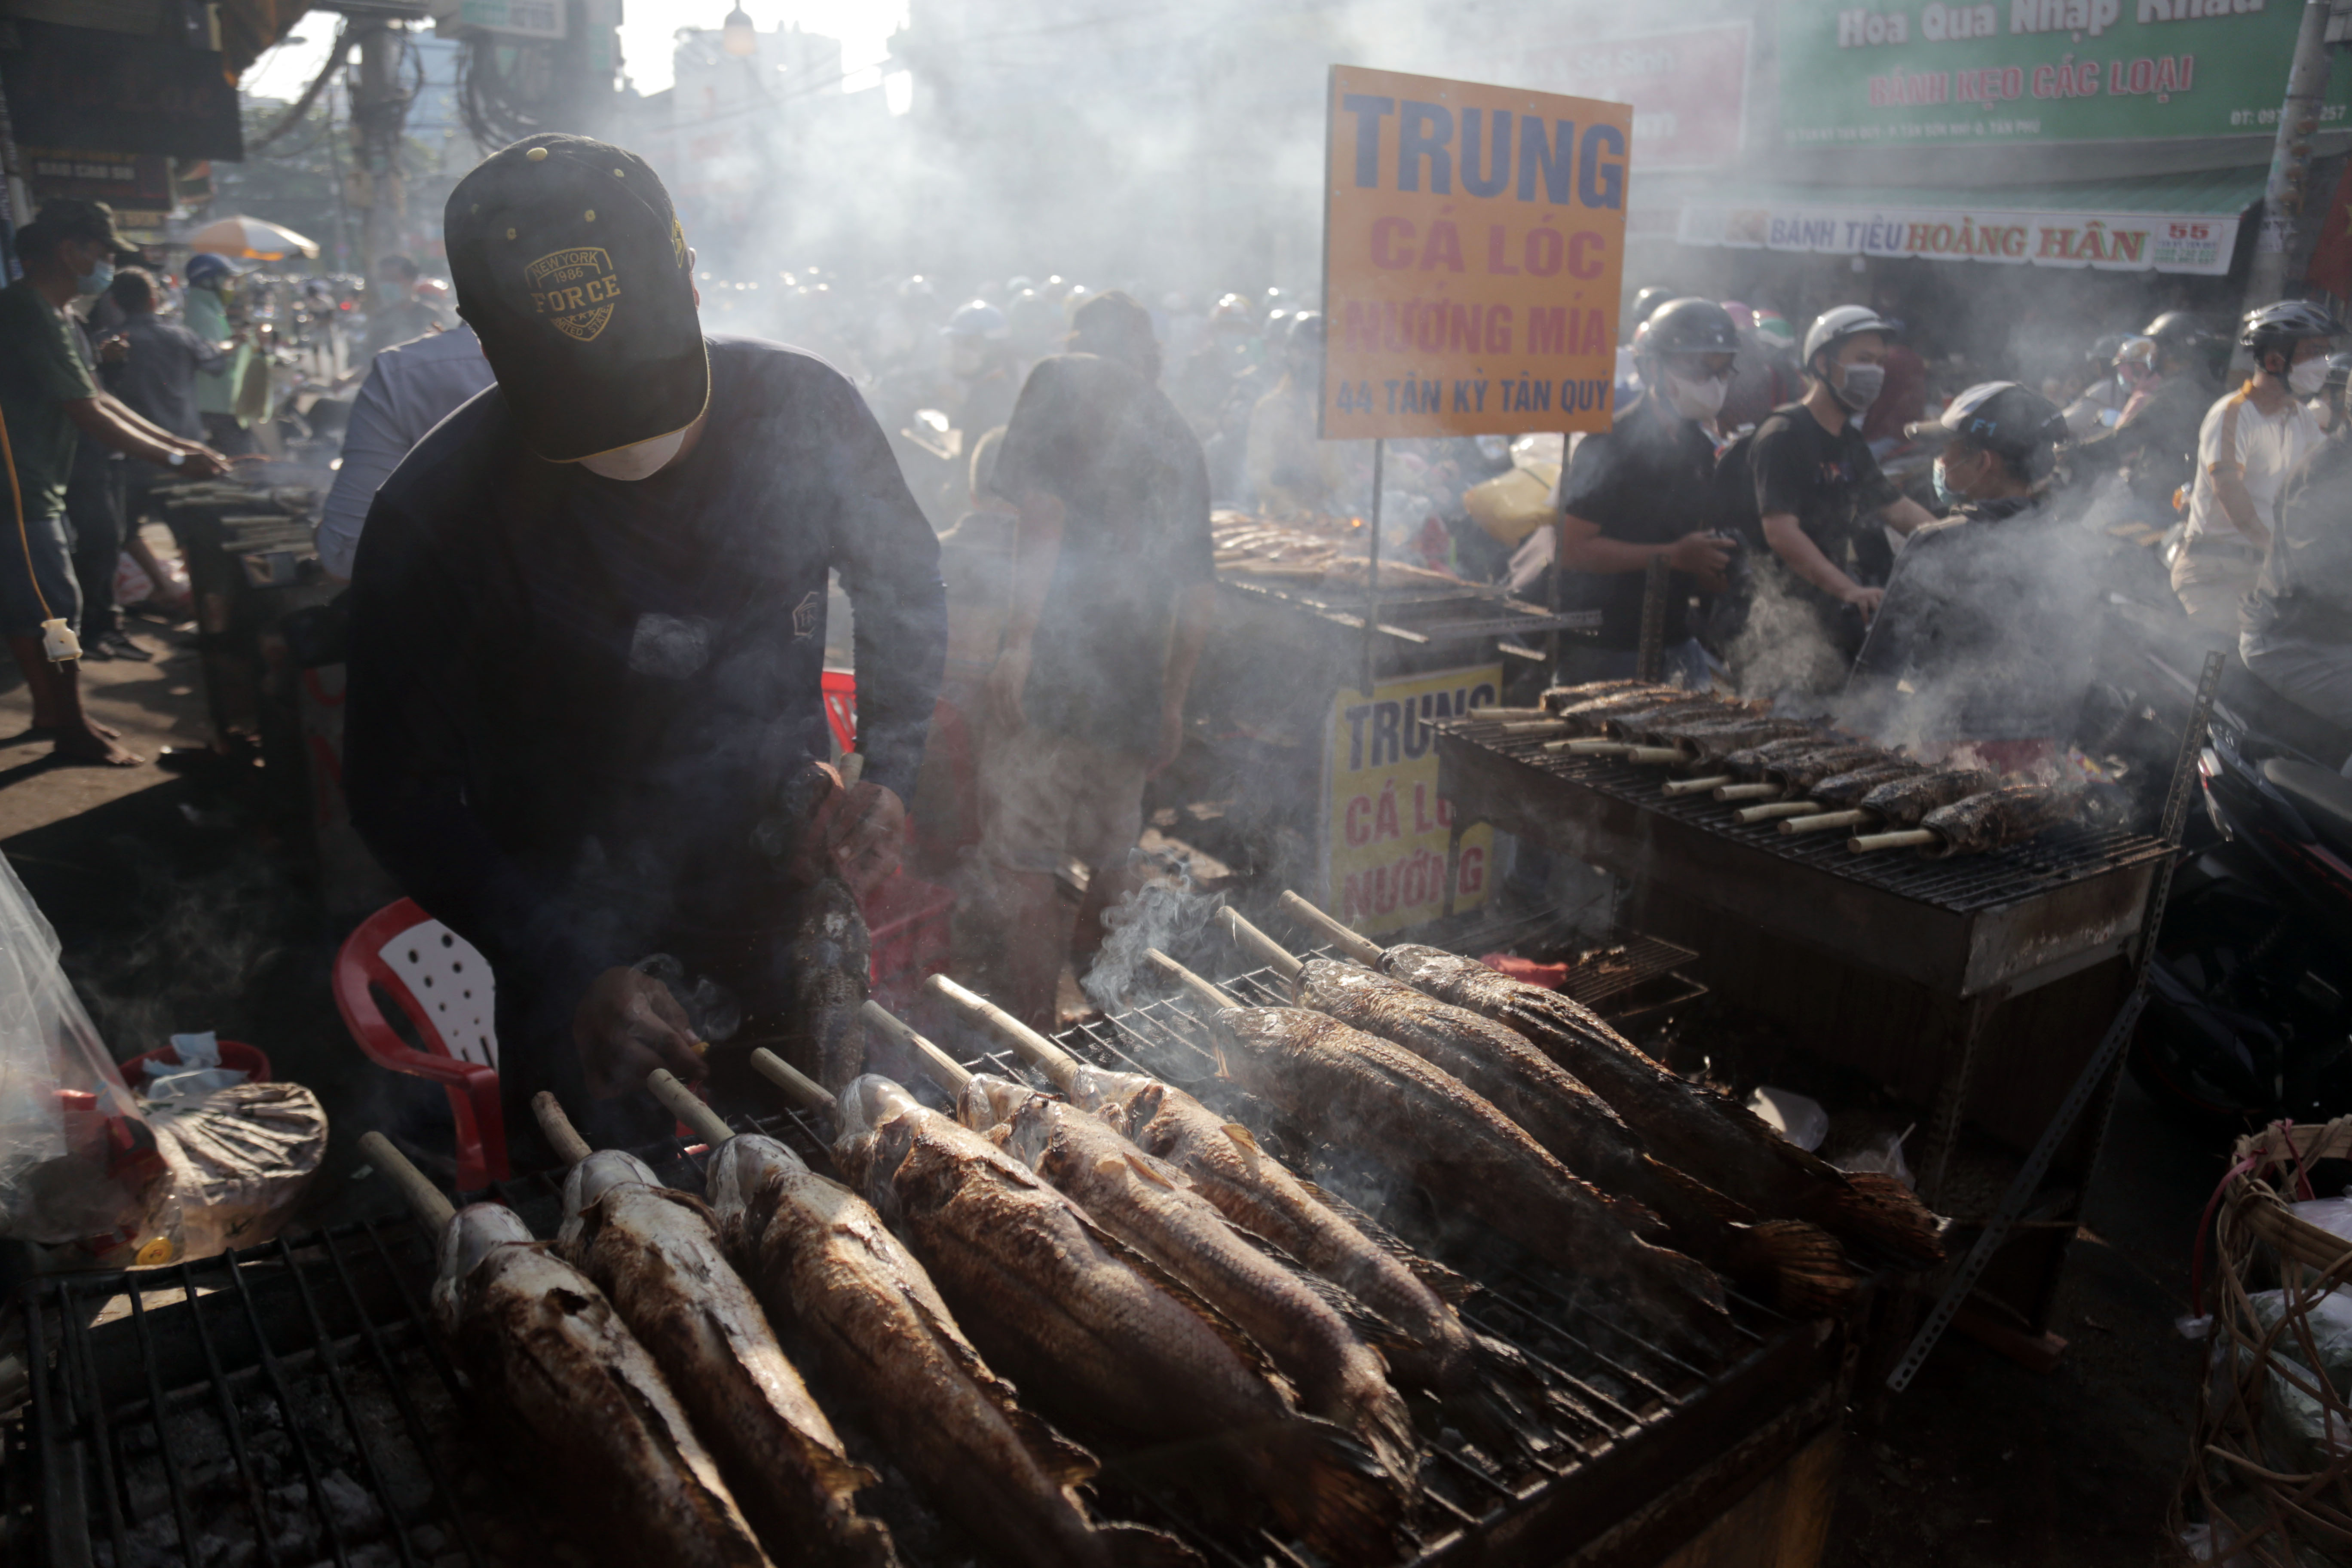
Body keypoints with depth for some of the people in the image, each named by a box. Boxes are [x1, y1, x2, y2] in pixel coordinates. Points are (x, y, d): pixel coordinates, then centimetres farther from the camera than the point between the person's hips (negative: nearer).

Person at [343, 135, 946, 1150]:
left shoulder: (802, 411, -15)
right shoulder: (433, 515, -20)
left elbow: (907, 587, 4)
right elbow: (401, 795, -11)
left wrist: (889, 774, -11)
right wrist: (569, 974, -21)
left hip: (790, 919, 3)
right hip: (582, 957, -2)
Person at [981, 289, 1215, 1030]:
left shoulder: (1065, 379, 4)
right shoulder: (1180, 435, 21)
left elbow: (1044, 511, -12)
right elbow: (1199, 591, 21)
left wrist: (1019, 641, -15)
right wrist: (1174, 702, 26)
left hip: (1058, 665, -6)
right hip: (1135, 682, 7)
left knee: (1024, 863, -1)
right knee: (1109, 864, 17)